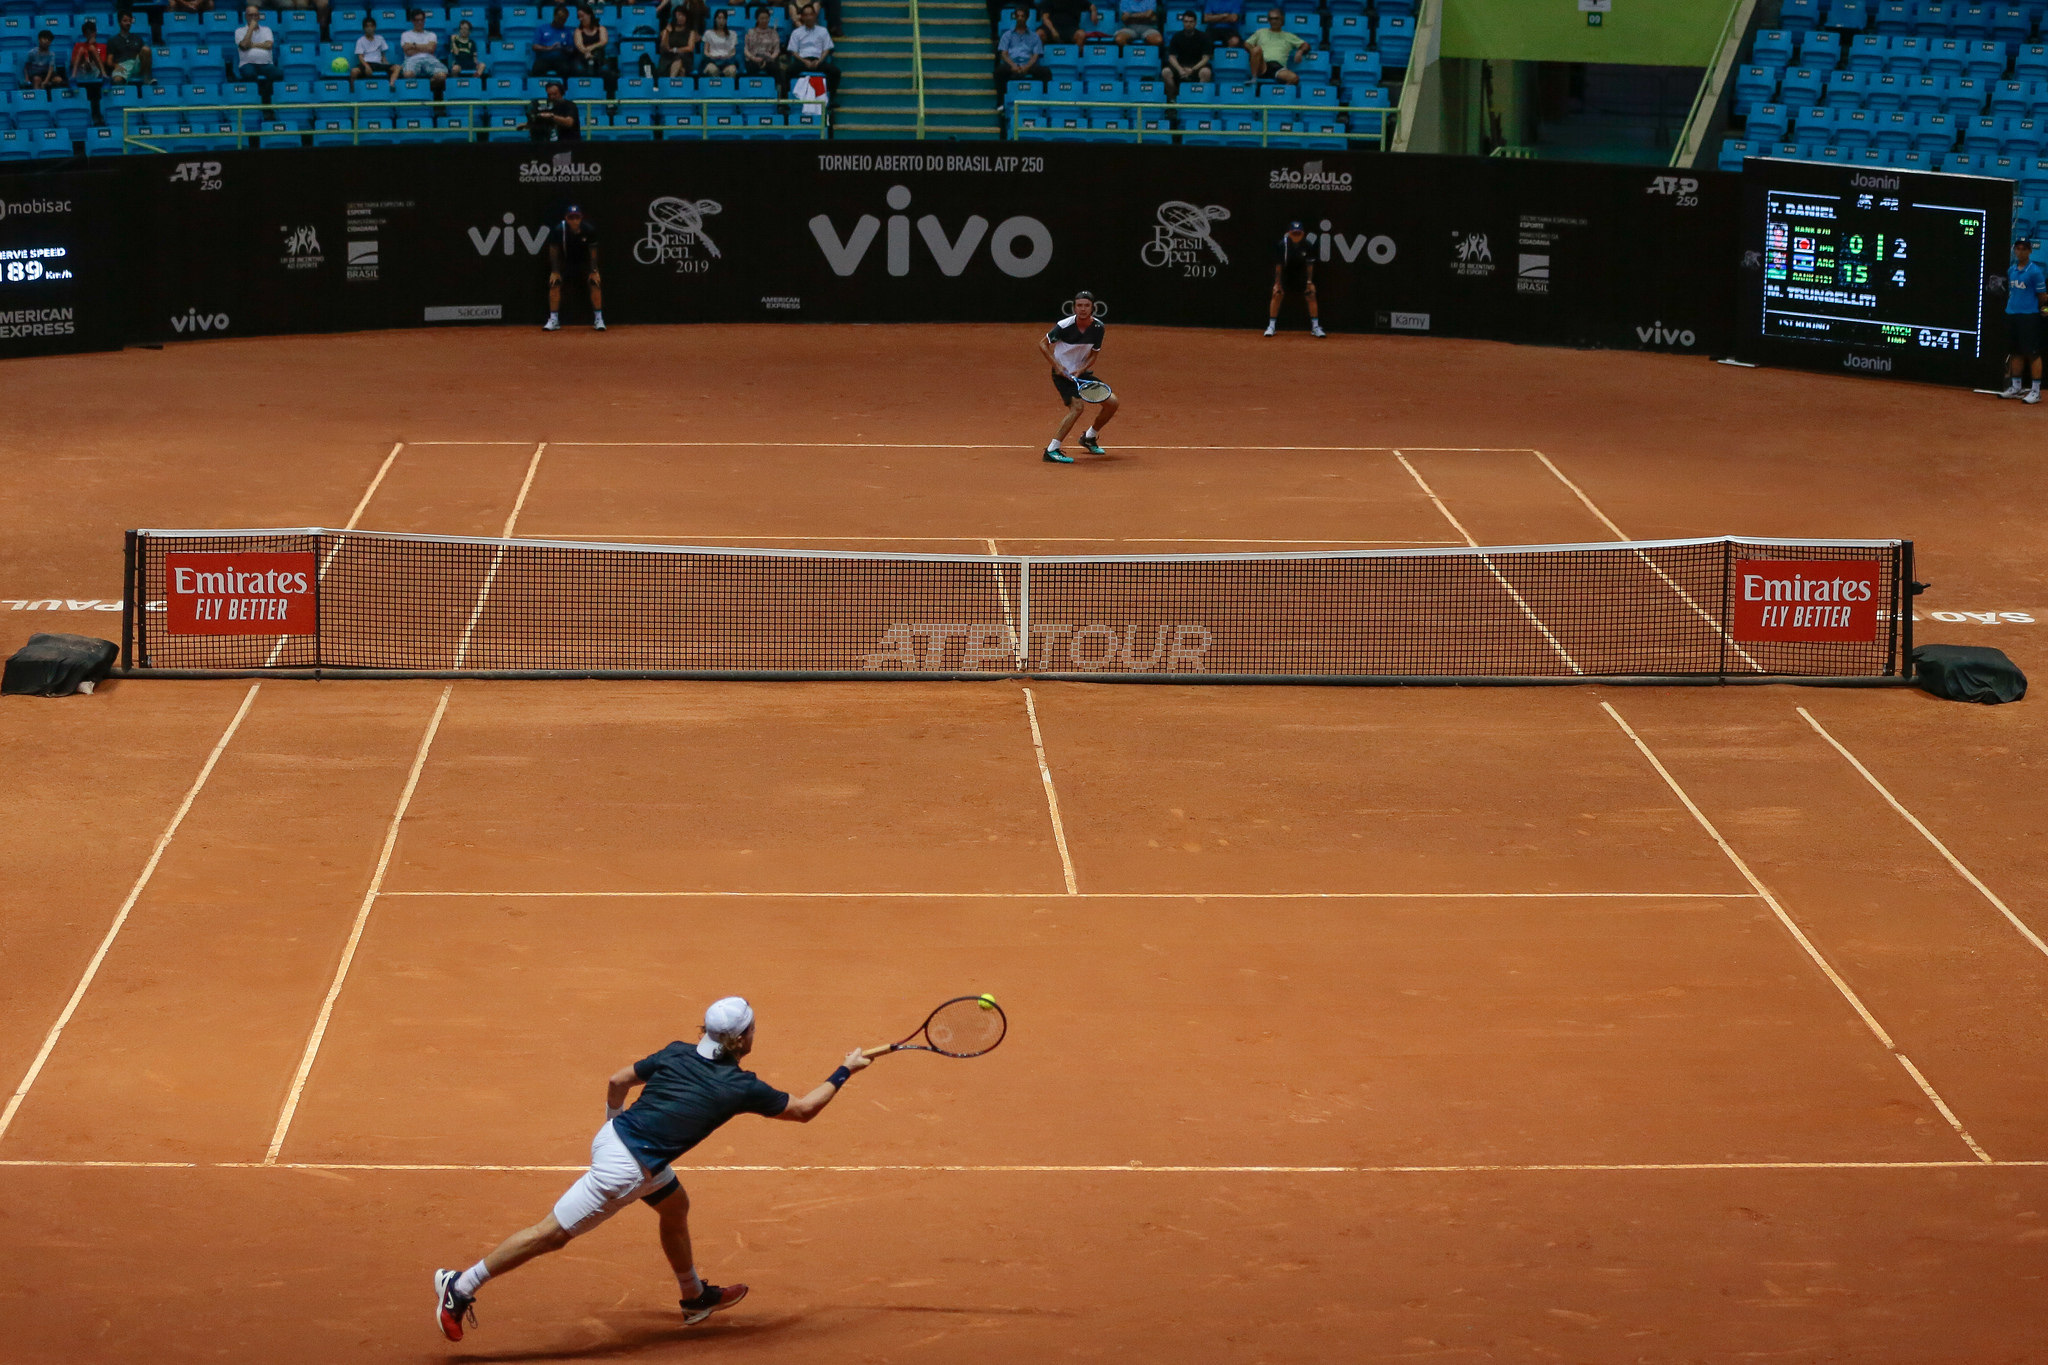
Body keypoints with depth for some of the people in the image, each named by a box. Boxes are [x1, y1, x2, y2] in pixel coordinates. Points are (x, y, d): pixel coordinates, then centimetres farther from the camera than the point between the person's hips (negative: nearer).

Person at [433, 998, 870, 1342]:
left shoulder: (677, 1055, 4)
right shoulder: (742, 1087, -12)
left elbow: (617, 1081, 12)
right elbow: (803, 1109, 0)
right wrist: (844, 1073, 12)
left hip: (614, 1136, 8)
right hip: (625, 1169, -8)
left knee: (675, 1206, 27)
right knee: (552, 1234, -1)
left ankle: (694, 1296, 45)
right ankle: (461, 1286, 2)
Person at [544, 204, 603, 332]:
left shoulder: (589, 230, -23)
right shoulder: (559, 230, -25)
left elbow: (593, 251, -11)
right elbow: (553, 250, -13)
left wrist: (594, 271, -15)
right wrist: (555, 271, -15)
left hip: (584, 261, 0)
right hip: (564, 261, 0)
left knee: (595, 283, -14)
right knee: (554, 284, -14)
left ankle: (598, 319, -4)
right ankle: (553, 320, -4)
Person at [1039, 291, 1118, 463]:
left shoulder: (1098, 327, -8)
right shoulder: (1064, 326, -21)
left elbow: (1093, 355, 2)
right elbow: (1043, 345, -10)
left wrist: (1080, 370, -15)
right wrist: (1057, 365, -21)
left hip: (1082, 373, 6)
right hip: (1063, 374, -6)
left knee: (1112, 402, -1)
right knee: (1077, 406, -27)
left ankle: (1089, 437, 23)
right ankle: (1051, 451, -25)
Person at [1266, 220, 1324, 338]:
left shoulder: (1307, 246, -17)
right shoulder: (1282, 245, -23)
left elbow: (1310, 264, -8)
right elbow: (1278, 265, -18)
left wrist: (1310, 281, -10)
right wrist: (1277, 283, -19)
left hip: (1301, 274, 1)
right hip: (1285, 274, -1)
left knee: (1311, 296, -6)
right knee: (1277, 295, -13)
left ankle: (1315, 327, 5)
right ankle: (1271, 326, -2)